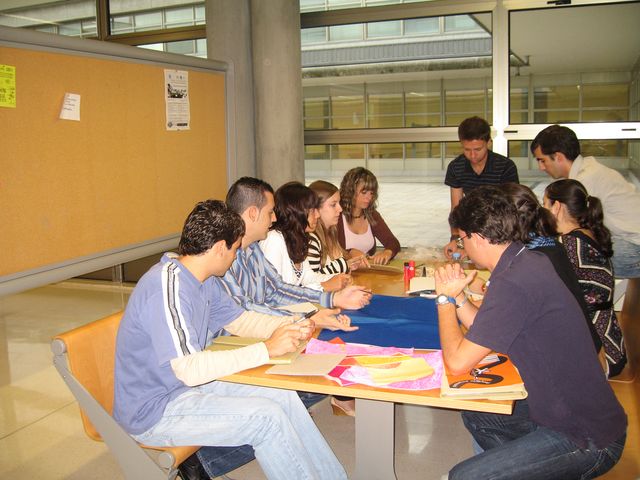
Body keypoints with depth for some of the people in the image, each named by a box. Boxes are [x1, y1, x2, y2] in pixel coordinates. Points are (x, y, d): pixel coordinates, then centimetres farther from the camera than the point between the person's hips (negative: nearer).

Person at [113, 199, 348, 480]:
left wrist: (289, 326, -3)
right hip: (154, 412, -9)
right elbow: (189, 370, -33)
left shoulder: (202, 280, 1)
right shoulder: (168, 287, -28)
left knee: (282, 395, -1)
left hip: (186, 384, 9)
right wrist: (266, 349, -28)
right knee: (266, 416, -18)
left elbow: (238, 320, 15)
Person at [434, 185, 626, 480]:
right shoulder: (531, 261, 2)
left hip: (586, 441, -9)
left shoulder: (512, 284, -28)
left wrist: (445, 297, -9)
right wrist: (456, 295, 1)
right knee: (475, 416, 22)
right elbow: (485, 336, 10)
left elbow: (457, 362, -21)